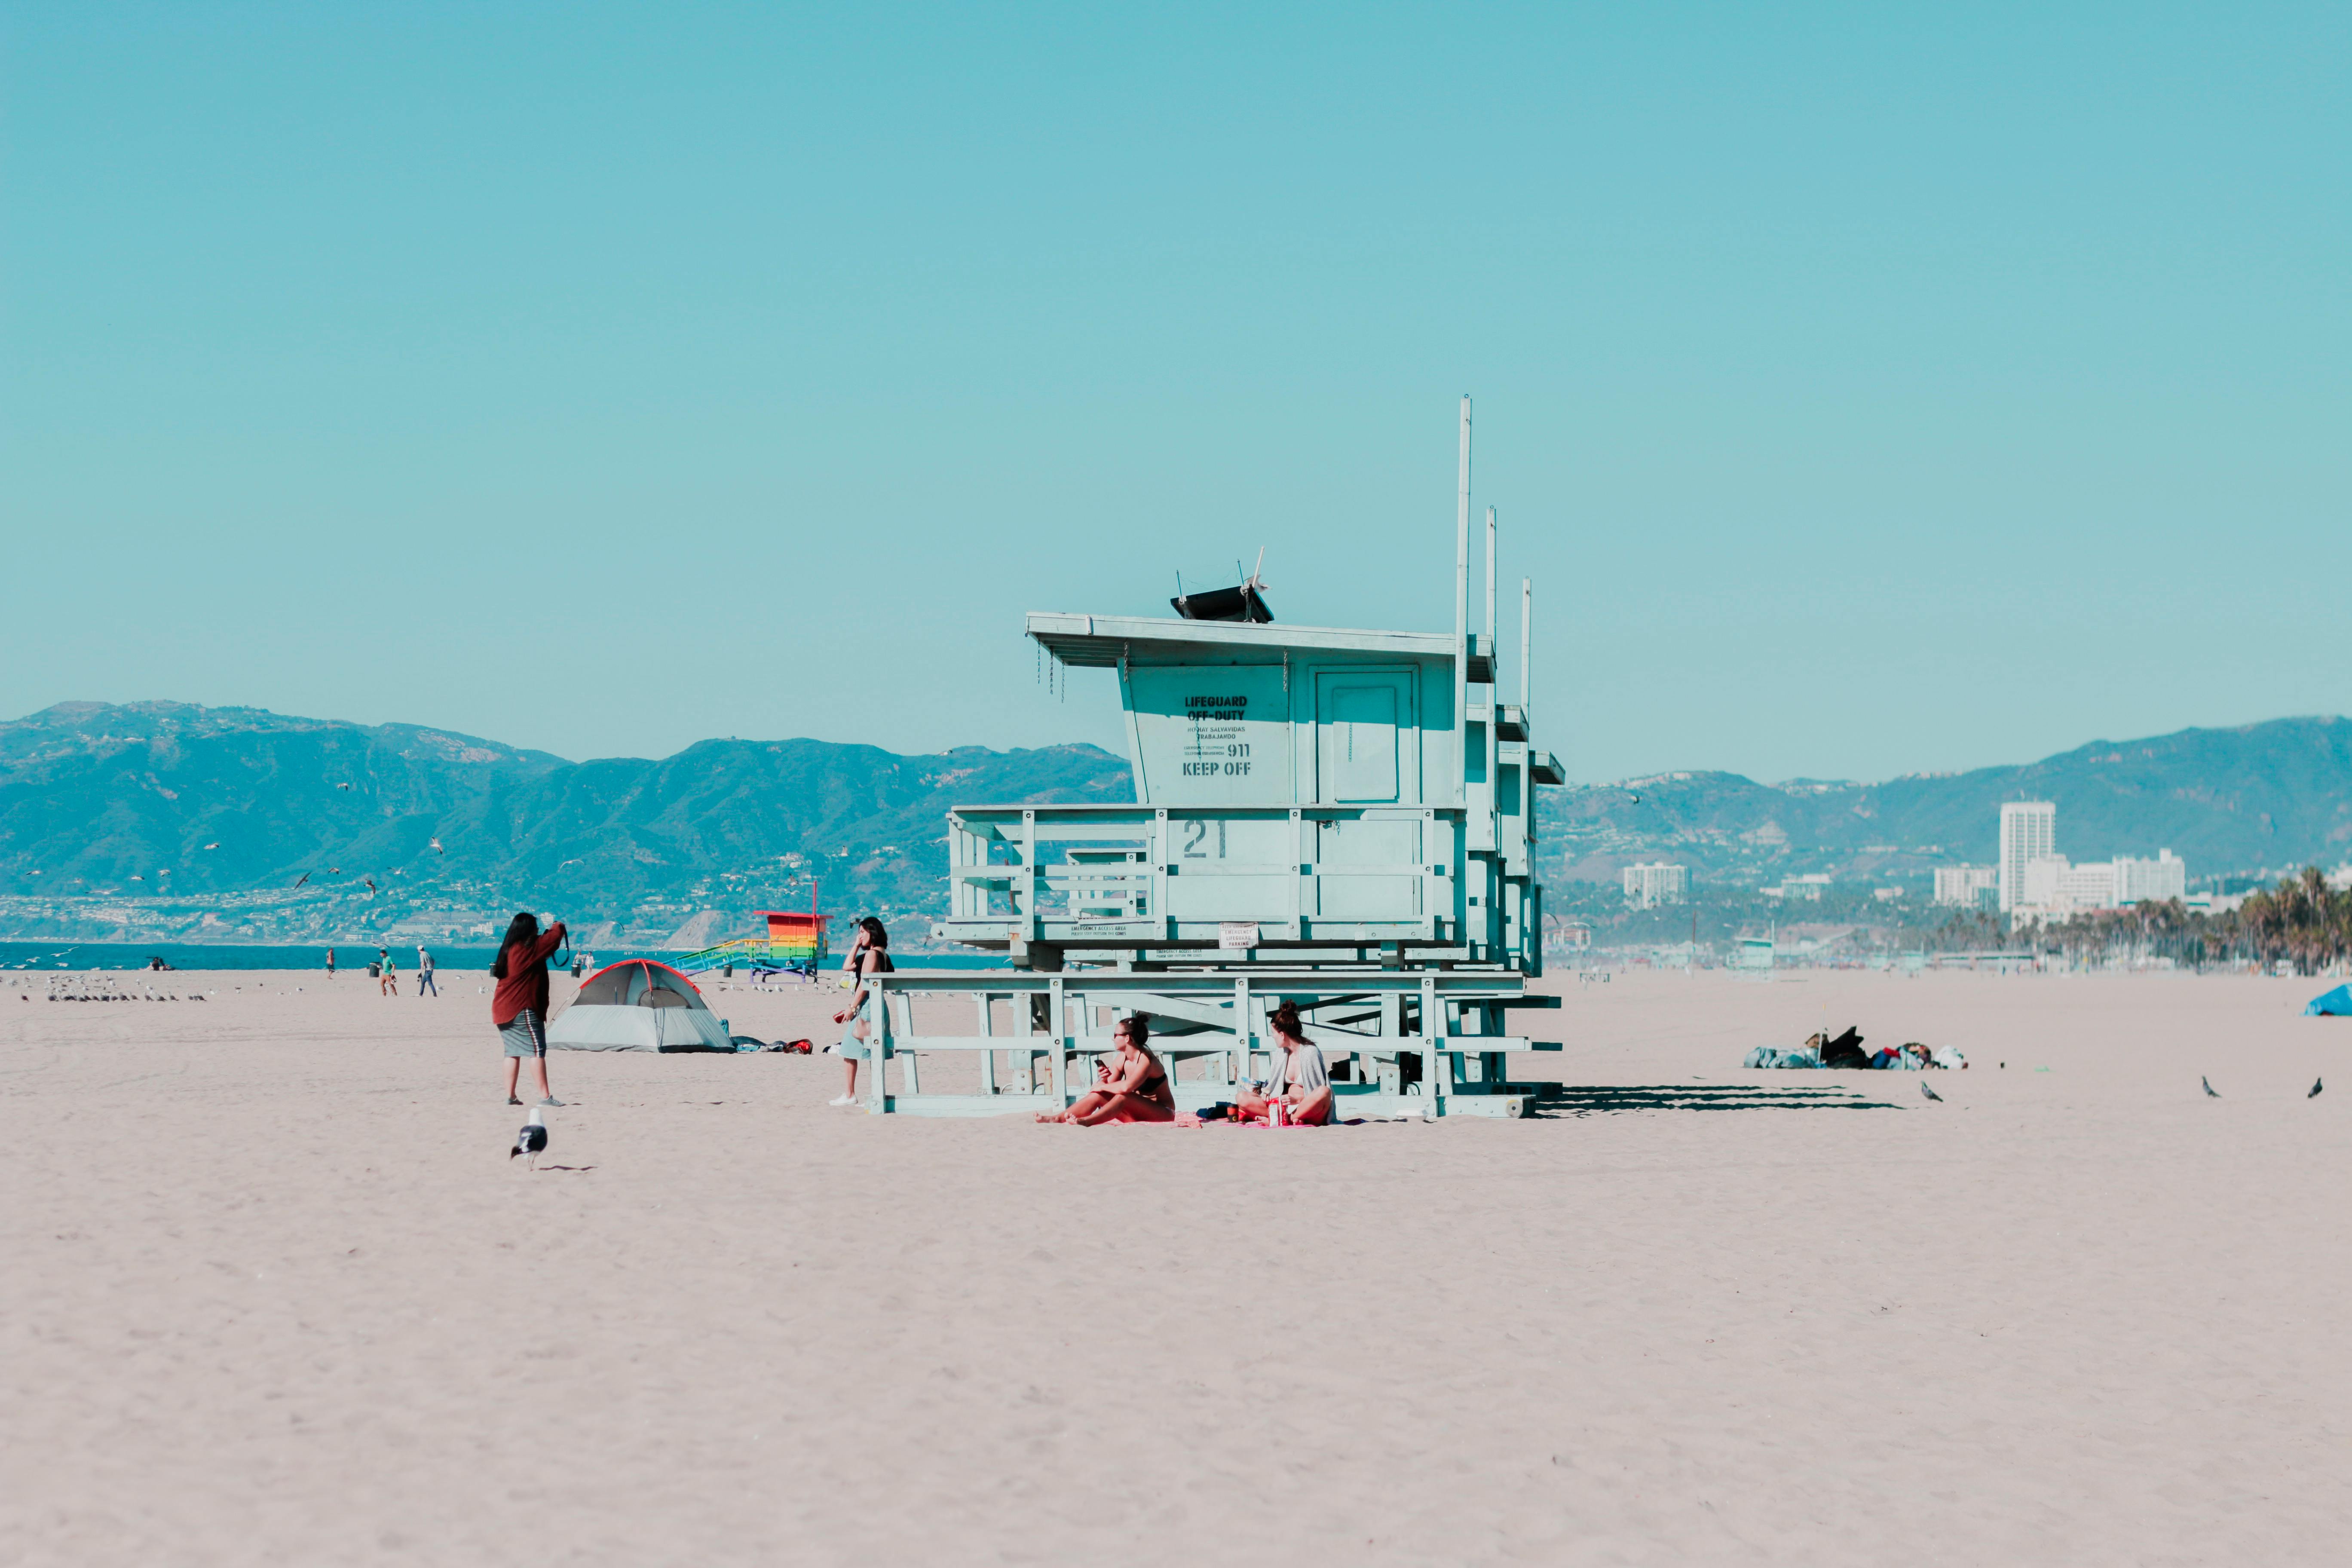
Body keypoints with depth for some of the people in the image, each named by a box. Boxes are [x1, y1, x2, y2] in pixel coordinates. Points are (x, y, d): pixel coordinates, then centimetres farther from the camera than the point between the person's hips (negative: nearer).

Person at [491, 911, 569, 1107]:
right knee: (537, 1050, -7)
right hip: (522, 1010, -9)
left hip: (503, 1009, 9)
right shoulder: (529, 949, -14)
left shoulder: (509, 950, 13)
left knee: (513, 1052, 11)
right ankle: (545, 1096, -11)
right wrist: (558, 927, 7)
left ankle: (510, 1097, 10)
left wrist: (551, 932, 12)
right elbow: (554, 939, -15)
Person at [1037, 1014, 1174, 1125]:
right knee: (1098, 1095, -8)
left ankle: (1086, 1122, -37)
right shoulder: (1122, 1059, 5)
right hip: (1137, 1113, 8)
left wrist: (1102, 1086, -19)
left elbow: (1126, 1087, -35)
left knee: (1123, 1097, -33)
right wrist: (1104, 1080, -17)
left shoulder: (1146, 1060, -21)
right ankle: (1058, 1119, -14)